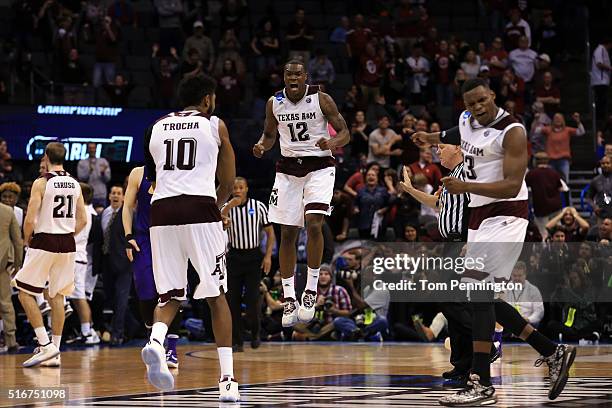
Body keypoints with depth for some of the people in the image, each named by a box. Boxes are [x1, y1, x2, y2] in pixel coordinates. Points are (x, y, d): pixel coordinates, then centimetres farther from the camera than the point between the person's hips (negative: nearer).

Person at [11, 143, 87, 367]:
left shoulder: (41, 183, -10)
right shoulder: (75, 184, 7)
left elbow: (30, 219, -14)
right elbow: (82, 220, 10)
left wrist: (27, 239, 3)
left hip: (44, 242, -6)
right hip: (67, 244, 6)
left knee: (25, 292, 3)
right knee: (57, 296, 12)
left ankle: (45, 344, -8)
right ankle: (55, 349, 11)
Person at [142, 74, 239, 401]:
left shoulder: (156, 127, 19)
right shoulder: (215, 125, 10)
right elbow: (228, 182, 12)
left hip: (162, 212, 3)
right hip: (200, 209, -3)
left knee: (169, 296, 10)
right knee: (217, 296, 6)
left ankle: (156, 341, -22)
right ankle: (227, 380, 3)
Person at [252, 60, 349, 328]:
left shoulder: (321, 99, -9)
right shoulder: (274, 103, 1)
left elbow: (345, 133, -5)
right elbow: (269, 134, 14)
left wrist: (331, 143, -27)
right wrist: (261, 146, -8)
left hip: (319, 166, -3)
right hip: (288, 168, 3)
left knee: (313, 223, -21)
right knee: (287, 233, 2)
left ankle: (311, 290, -7)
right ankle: (289, 300, 9)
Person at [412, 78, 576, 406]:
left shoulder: (512, 132, -17)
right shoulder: (467, 120, 7)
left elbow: (512, 186, -24)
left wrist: (465, 187, -31)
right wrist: (431, 138, 40)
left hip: (505, 215, -9)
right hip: (479, 215, 9)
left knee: (479, 288, -19)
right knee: (483, 297, 10)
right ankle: (553, 353, 18)